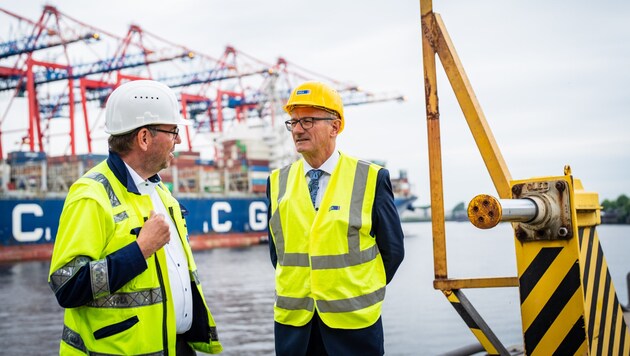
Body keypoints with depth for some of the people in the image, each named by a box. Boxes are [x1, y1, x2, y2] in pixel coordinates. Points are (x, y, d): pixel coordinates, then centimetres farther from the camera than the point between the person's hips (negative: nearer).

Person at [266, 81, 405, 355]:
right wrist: (297, 289, 8)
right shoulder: (278, 182, 2)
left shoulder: (371, 179, -7)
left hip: (353, 324, -2)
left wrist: (361, 293, 4)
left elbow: (392, 249, 0)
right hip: (292, 322, 3)